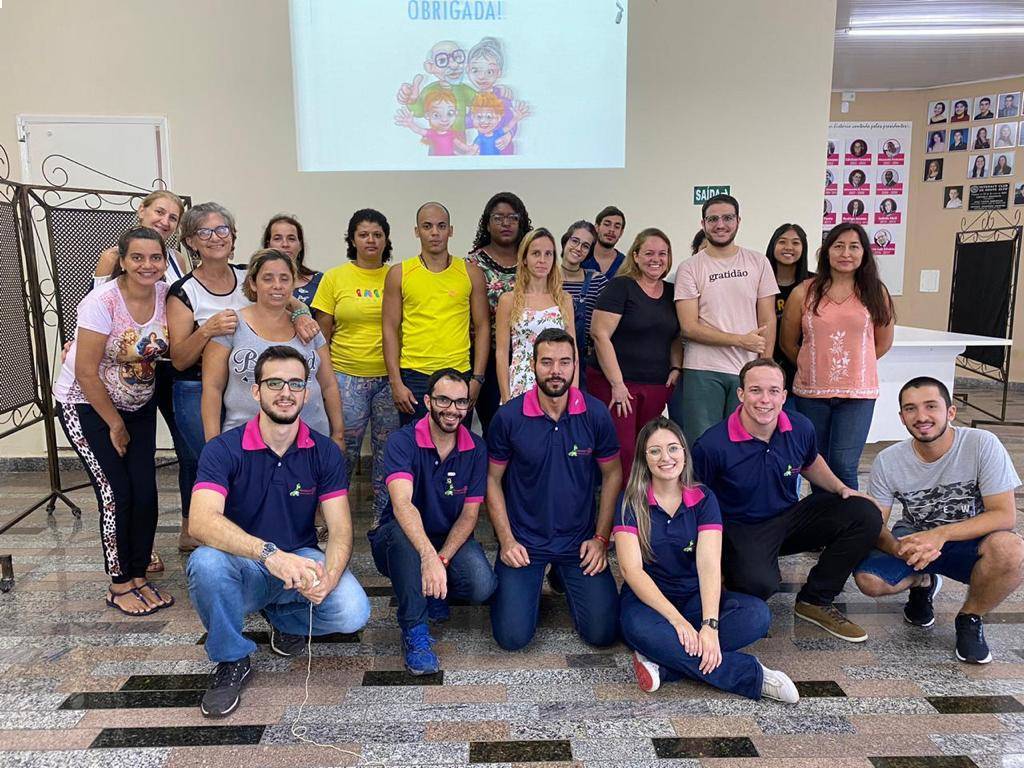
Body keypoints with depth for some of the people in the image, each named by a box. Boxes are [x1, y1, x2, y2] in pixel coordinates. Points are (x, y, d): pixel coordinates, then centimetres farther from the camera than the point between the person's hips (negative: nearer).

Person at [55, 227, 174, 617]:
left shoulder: (164, 293, -9)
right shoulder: (102, 301, -24)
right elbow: (86, 374, -20)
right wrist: (115, 425, -12)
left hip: (138, 405, 5)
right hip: (87, 405, -5)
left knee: (146, 492, -1)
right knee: (117, 494, -8)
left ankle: (139, 576, 16)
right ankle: (118, 585, 9)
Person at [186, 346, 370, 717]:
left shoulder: (325, 453, -4)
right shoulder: (224, 450, -12)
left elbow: (340, 529, -11)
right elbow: (202, 521, -29)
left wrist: (327, 577, -33)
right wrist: (269, 553, -44)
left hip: (302, 559, 2)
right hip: (243, 567, -1)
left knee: (353, 613, -26)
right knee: (205, 562, -35)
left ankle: (282, 616, 11)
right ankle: (232, 660, -6)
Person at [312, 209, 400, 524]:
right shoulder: (334, 278, 4)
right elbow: (322, 332, 6)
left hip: (390, 376, 1)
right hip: (347, 376, -1)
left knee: (388, 449, 7)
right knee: (344, 450, 1)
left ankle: (384, 516, 22)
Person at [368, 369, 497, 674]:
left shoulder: (476, 449, -5)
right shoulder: (403, 441, -17)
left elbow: (469, 514, -5)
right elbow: (402, 503, -33)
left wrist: (442, 560, -22)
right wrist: (429, 557, -49)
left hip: (451, 538, 3)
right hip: (402, 540, -3)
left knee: (482, 586, -26)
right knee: (401, 531, -38)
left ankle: (433, 593, 10)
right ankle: (414, 631, -23)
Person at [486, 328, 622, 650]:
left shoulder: (595, 414, -7)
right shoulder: (508, 417, -11)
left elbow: (612, 474, 3)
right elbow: (493, 480, -2)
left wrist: (601, 538, -2)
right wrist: (506, 541, -8)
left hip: (579, 541, 1)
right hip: (524, 540, -1)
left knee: (602, 633, -3)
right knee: (513, 636, -8)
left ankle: (564, 578, 26)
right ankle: (528, 584, 25)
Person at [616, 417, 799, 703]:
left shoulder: (703, 498, -1)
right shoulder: (632, 503, -6)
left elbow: (709, 563, -14)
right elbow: (631, 569, -16)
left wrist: (710, 624, -29)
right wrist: (676, 620, -28)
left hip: (695, 597, 3)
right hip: (648, 600, -2)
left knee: (757, 613, -25)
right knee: (643, 629, -38)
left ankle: (663, 664, -27)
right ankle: (752, 675, -24)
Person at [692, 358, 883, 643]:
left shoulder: (800, 428, -5)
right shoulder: (712, 445, -22)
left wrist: (840, 488, 3)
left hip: (790, 517, 6)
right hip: (741, 528, -6)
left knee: (866, 515, -10)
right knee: (759, 583, -38)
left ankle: (815, 601, 3)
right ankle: (731, 574, 5)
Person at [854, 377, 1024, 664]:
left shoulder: (982, 444, -18)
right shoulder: (887, 462, -13)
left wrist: (940, 534, -34)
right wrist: (898, 548, -35)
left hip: (969, 543, -1)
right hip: (913, 540, 2)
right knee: (868, 579, -26)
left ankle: (970, 617, -3)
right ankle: (922, 582, 14)